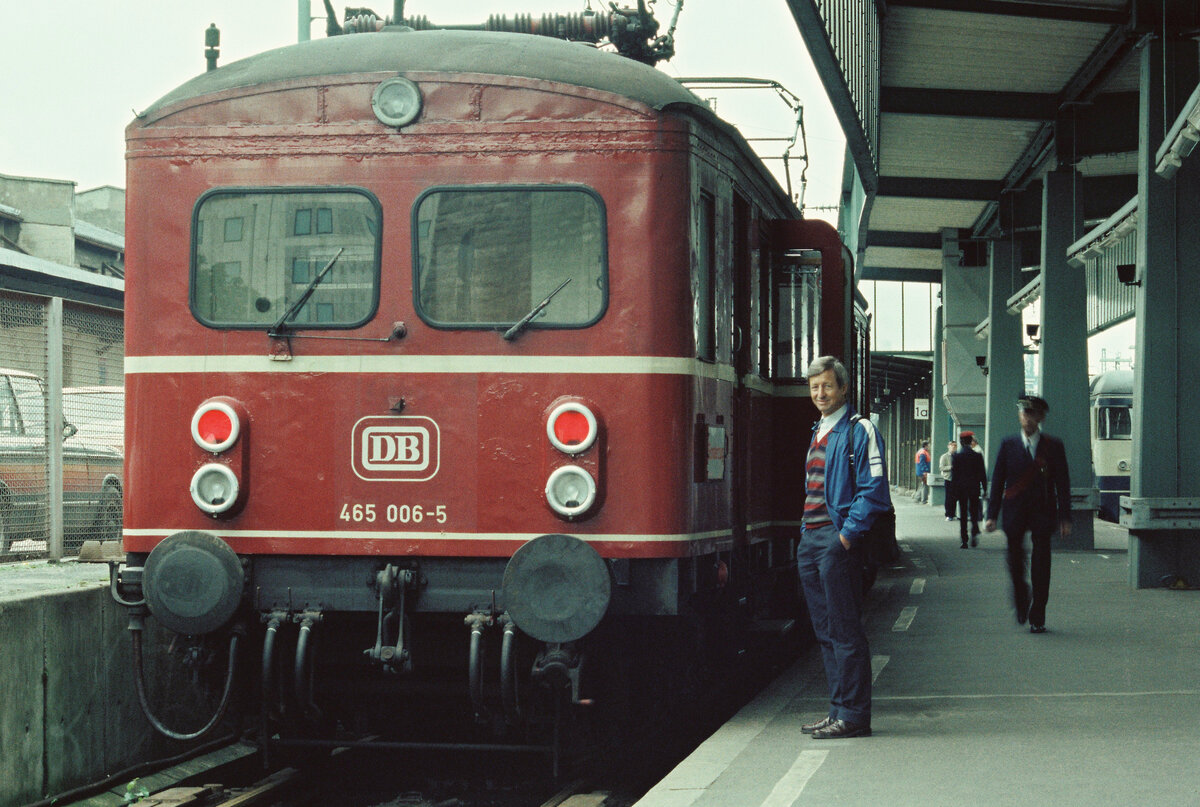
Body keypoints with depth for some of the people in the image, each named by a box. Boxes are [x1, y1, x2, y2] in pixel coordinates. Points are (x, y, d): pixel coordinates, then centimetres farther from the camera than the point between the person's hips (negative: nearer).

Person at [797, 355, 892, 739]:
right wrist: (807, 531, 15)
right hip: (810, 539, 9)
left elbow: (873, 489, -13)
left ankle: (853, 715, -3)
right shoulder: (817, 433, 19)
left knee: (845, 632, -6)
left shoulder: (859, 431, -7)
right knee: (825, 631, 12)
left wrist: (848, 532, -17)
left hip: (838, 539, -9)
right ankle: (838, 711, 18)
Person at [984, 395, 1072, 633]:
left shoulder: (1053, 446, 3)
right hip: (1015, 513, 1)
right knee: (1015, 562, -1)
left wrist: (1065, 518, -4)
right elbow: (998, 480, 6)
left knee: (1040, 567, -5)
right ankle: (1021, 603, 25)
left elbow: (1063, 484, 3)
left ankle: (1037, 618, 2)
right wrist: (992, 515, 0)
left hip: (1042, 513, -1)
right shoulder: (1009, 444, 6)